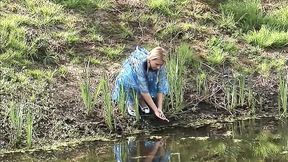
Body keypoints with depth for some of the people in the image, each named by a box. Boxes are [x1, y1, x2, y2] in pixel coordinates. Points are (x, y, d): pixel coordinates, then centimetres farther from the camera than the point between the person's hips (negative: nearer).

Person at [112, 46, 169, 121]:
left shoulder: (160, 66, -31)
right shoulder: (140, 63, -43)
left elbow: (161, 87, -28)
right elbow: (143, 89, -43)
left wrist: (160, 109, -36)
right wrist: (155, 110, -42)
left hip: (147, 76, 3)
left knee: (163, 83, -26)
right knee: (129, 80, -39)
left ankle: (141, 99, -4)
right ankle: (130, 102, -12)